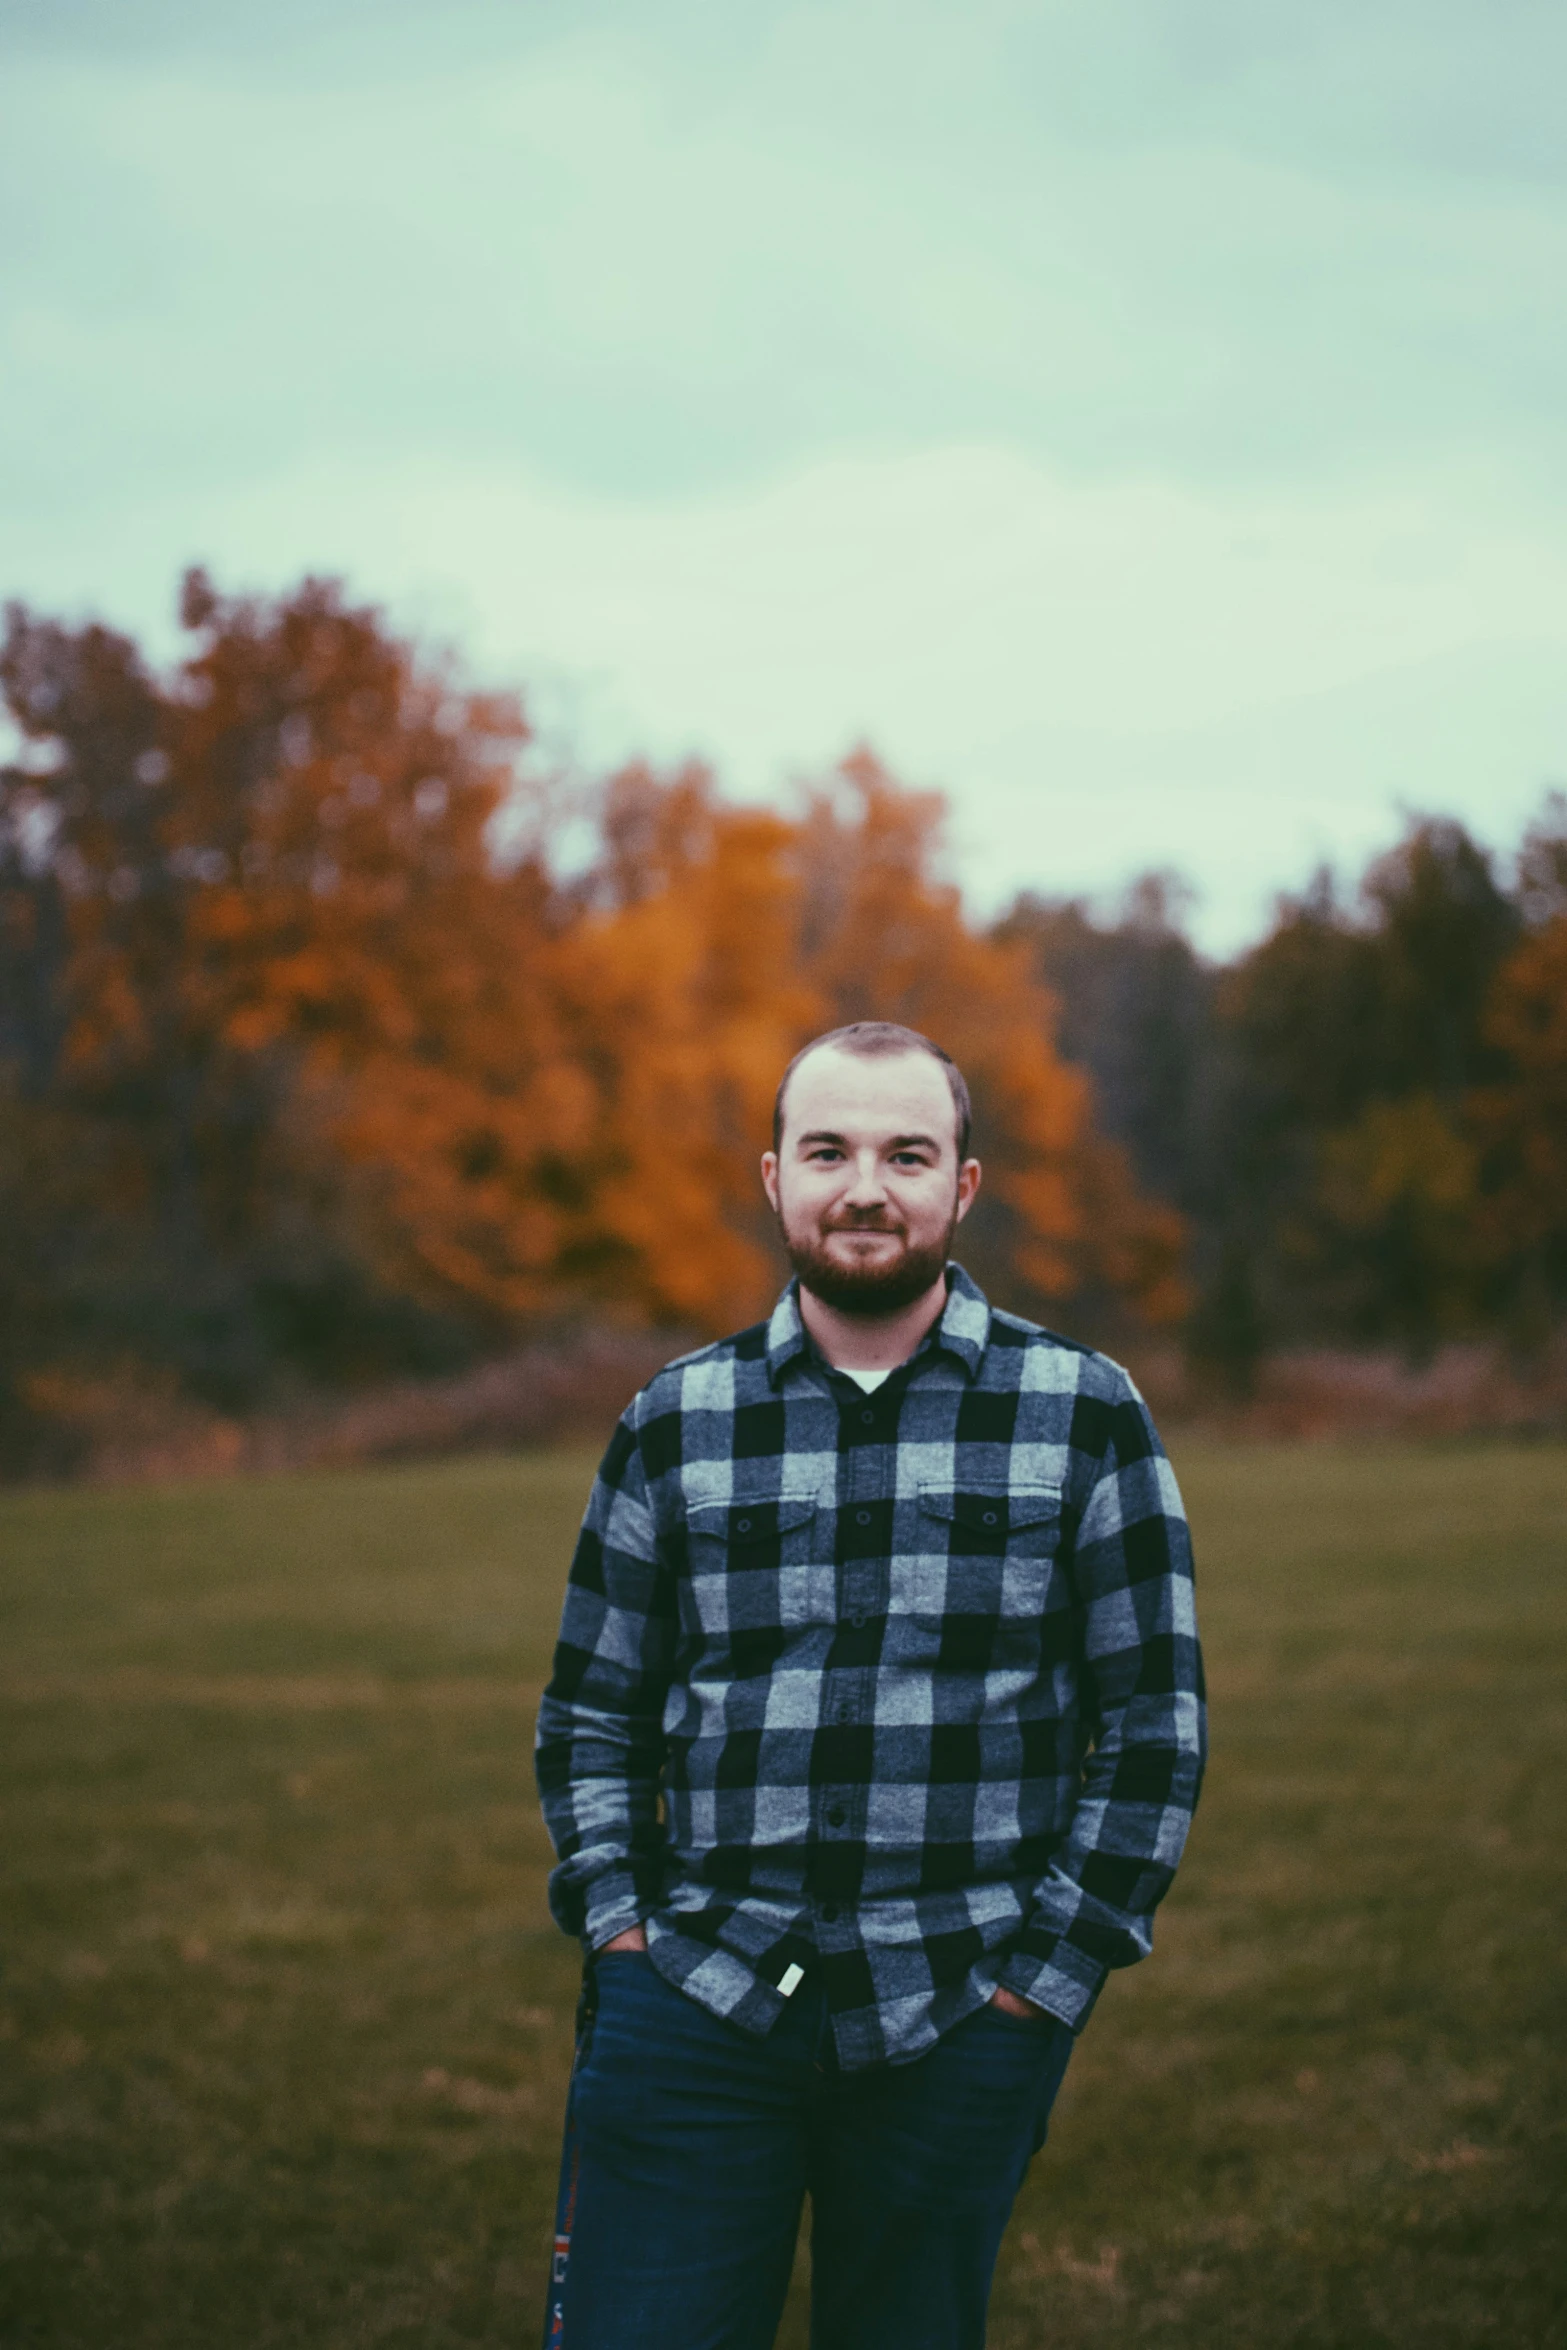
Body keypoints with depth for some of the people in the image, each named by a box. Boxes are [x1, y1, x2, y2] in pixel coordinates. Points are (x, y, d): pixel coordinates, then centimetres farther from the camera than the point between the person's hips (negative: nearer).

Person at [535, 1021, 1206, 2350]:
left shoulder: (1084, 1416, 3)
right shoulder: (676, 1426, 8)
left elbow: (1157, 1721, 3)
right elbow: (591, 1713, 15)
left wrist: (1044, 1977, -2)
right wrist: (615, 1926, 2)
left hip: (957, 2030, -1)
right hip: (694, 2006, 1)